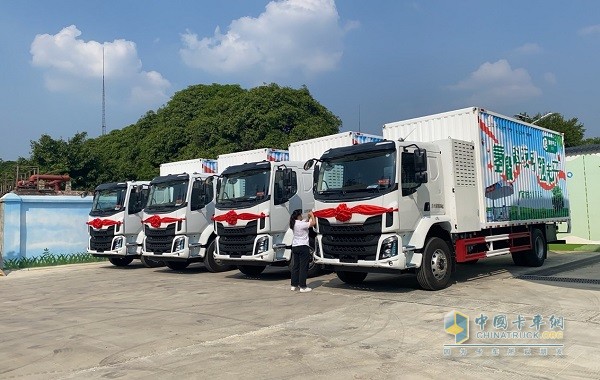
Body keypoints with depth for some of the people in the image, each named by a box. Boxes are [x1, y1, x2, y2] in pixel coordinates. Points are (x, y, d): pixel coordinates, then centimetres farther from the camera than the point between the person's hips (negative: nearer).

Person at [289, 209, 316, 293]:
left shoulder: (294, 224, 8)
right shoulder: (301, 224, -16)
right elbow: (313, 223, -9)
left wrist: (309, 217, 17)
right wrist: (312, 215, 6)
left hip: (294, 247, 8)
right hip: (303, 247, -8)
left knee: (295, 266, 13)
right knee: (303, 267, -4)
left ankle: (294, 285, 18)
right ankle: (302, 287, -4)